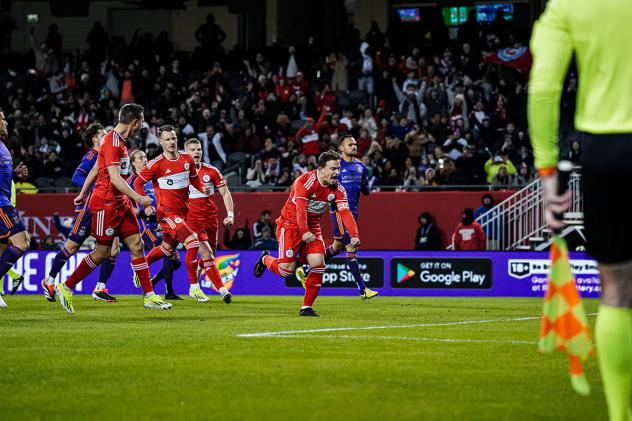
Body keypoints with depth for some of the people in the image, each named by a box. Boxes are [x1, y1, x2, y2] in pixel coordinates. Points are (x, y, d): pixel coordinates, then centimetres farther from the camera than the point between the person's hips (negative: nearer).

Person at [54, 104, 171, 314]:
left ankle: (149, 296, 2)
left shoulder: (118, 141, 14)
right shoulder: (112, 142, -17)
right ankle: (65, 287, 9)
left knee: (136, 245, 2)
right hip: (106, 203, -9)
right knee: (102, 252, -4)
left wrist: (82, 194, 29)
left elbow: (95, 169, 22)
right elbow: (115, 178, -23)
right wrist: (138, 198, -24)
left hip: (120, 203, 9)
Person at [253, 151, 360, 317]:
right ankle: (265, 259, 25)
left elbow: (345, 212, -14)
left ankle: (307, 307, -1)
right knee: (287, 269, -11)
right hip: (291, 224, -5)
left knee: (318, 264, -12)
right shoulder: (305, 182, -22)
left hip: (312, 227, 5)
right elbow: (301, 208, -32)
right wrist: (304, 232, -44)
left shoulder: (338, 189, -5)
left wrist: (354, 235, -29)